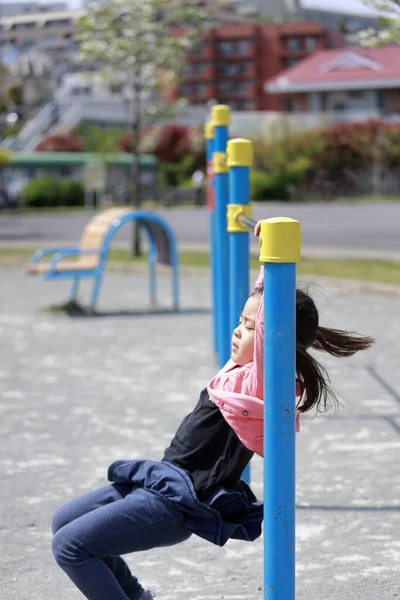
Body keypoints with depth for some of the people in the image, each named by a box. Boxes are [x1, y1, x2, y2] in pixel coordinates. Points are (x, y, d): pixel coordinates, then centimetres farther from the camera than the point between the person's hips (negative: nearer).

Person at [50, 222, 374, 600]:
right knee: (64, 521, 18)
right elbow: (261, 301, 21)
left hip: (177, 505, -10)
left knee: (69, 545, -14)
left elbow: (268, 320, -35)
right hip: (161, 482, 10)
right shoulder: (243, 370, 8)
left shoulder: (262, 382, -17)